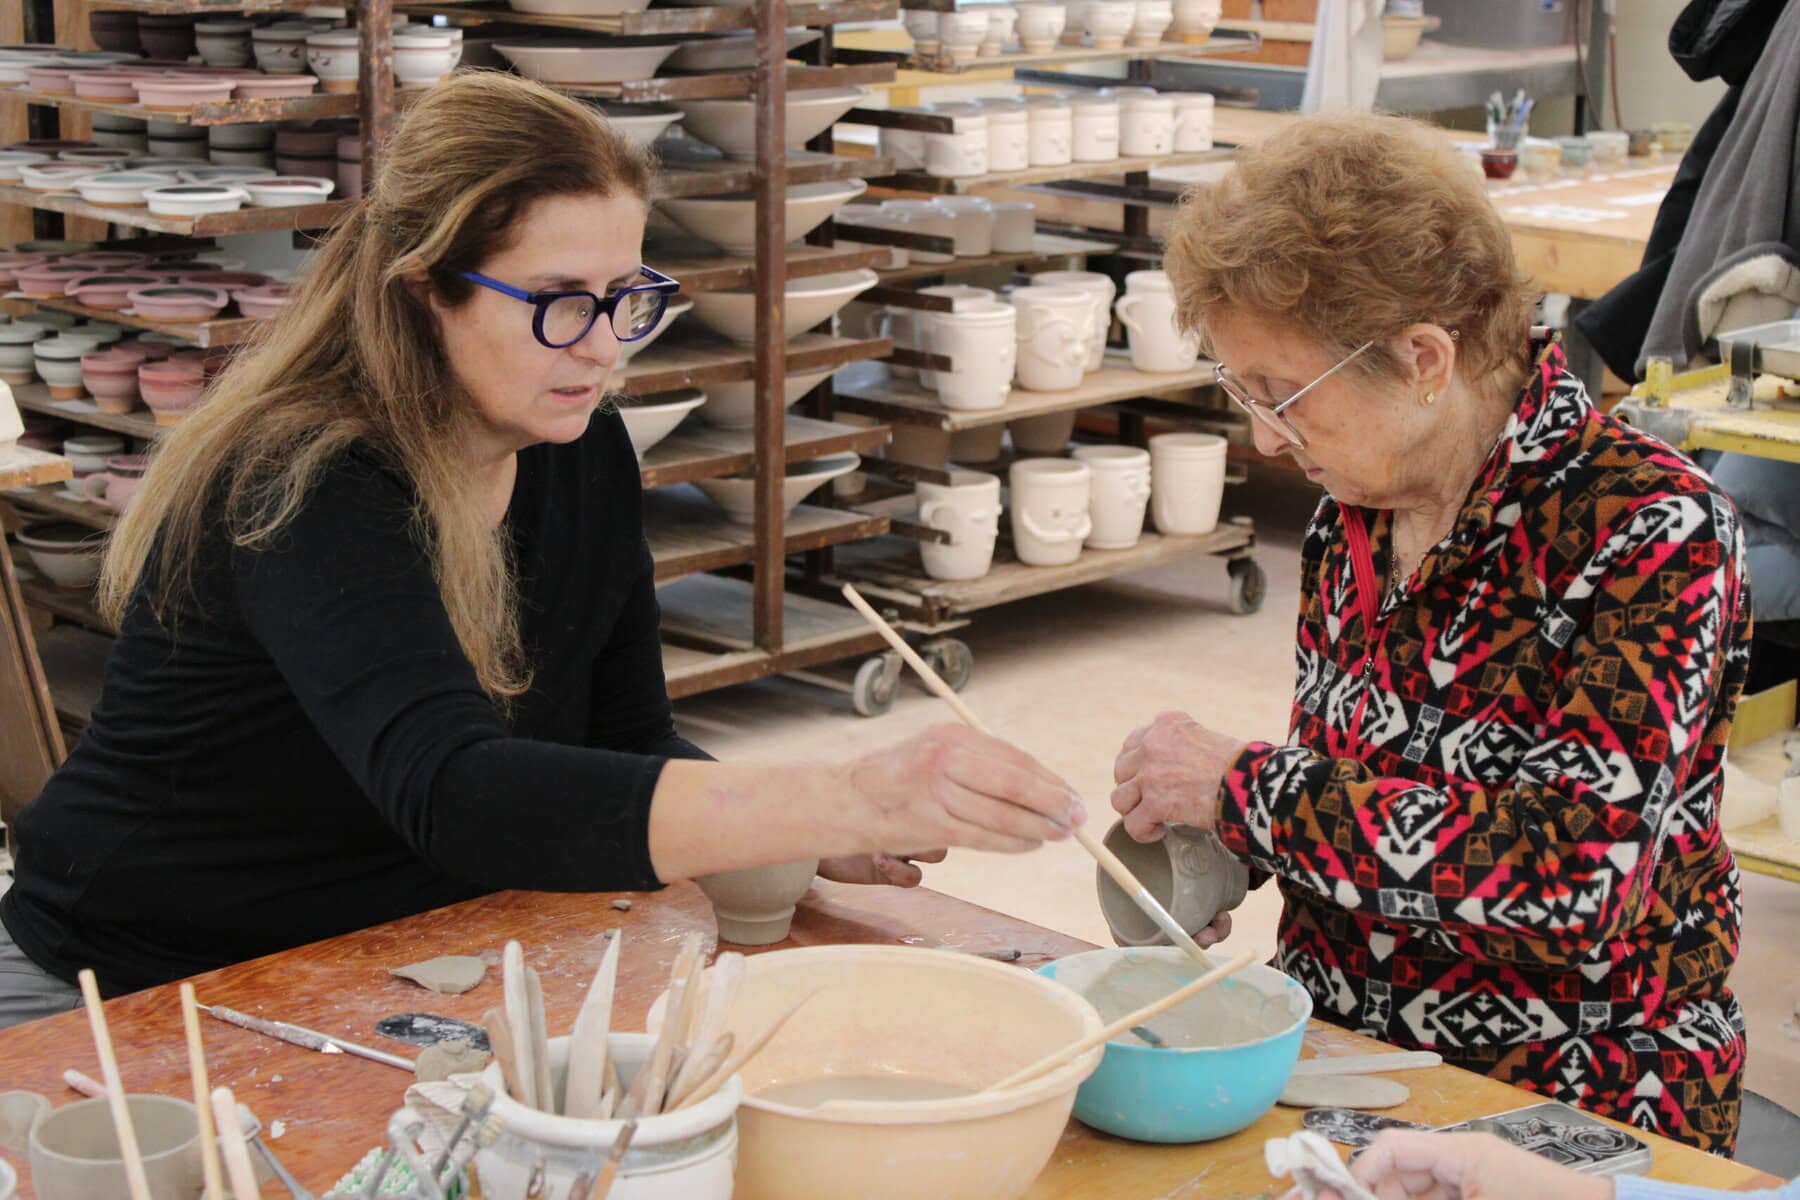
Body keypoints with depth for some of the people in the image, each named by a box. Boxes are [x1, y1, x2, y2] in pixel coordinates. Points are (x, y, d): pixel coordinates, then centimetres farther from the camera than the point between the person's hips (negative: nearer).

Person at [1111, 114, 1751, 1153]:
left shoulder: (1652, 532, -17)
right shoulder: (1357, 505, 4)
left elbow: (1576, 870, -27)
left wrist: (1242, 786, -21)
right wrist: (1208, 839, -3)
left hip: (1571, 1111, -6)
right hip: (1338, 1046, 6)